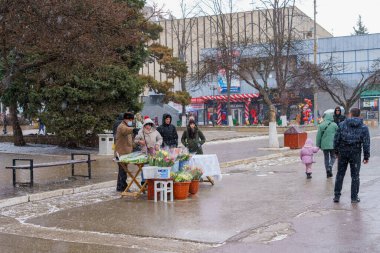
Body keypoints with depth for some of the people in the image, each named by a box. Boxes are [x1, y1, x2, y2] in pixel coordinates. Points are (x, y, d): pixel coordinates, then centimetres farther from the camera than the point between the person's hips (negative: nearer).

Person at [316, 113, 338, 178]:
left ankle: (328, 173, 12)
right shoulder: (334, 125, -5)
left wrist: (318, 145, 9)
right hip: (332, 144, -2)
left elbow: (318, 136, 1)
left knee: (326, 158, 13)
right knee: (333, 157, 15)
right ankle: (330, 166, -13)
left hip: (324, 145, 2)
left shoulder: (321, 125, 1)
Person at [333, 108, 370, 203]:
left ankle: (336, 196, 12)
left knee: (340, 174, 10)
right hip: (356, 153, -1)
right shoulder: (363, 127, -1)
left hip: (343, 152, 1)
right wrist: (366, 156, 2)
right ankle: (354, 197, 9)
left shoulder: (342, 124, 1)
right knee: (355, 176, 7)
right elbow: (366, 143, -4)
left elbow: (336, 139, 0)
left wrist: (336, 151, 10)